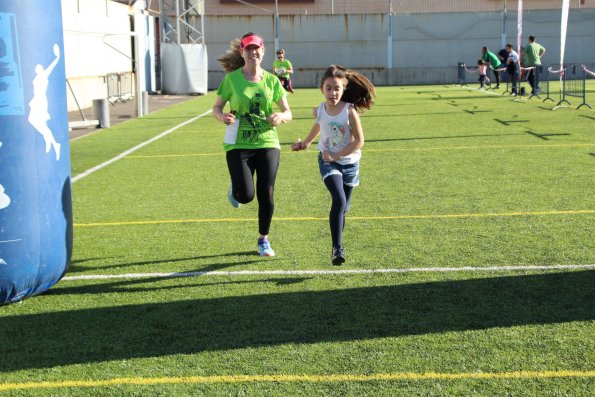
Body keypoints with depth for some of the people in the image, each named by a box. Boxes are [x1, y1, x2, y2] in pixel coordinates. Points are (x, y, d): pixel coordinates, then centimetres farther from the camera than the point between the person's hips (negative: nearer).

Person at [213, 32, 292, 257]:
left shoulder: (272, 81, 4)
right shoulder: (232, 79, -2)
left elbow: (288, 113, 7)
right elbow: (216, 108, 5)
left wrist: (280, 116, -17)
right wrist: (222, 116, -18)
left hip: (267, 143, 2)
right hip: (238, 145, -2)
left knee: (266, 196, 0)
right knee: (246, 195, -11)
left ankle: (263, 240, 22)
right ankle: (235, 190, 29)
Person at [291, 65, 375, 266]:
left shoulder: (350, 111, -16)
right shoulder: (320, 110, -6)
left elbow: (359, 141, -15)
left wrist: (337, 155, -19)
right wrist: (305, 143, 15)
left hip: (349, 162, 0)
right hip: (327, 161, 0)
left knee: (343, 207, 12)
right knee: (339, 200, -22)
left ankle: (337, 245, 32)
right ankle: (337, 247, -21)